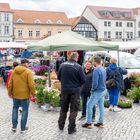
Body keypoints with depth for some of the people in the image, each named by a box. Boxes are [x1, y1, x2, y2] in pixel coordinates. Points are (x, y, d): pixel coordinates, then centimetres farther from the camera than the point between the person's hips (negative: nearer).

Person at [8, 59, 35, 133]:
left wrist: (10, 93, 16)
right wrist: (33, 93, -4)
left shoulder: (14, 71, 3)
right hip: (25, 95, -4)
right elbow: (31, 85, -16)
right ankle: (23, 128, 16)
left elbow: (10, 84, 6)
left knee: (15, 108, 21)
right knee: (25, 110, 9)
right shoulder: (28, 72, -12)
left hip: (15, 94, 4)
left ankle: (14, 126, 21)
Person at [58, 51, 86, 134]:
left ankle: (61, 125, 31)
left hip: (64, 90, 4)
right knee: (74, 110, 7)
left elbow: (59, 77, 8)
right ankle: (71, 128, 9)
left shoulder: (62, 65, -2)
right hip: (75, 91, -4)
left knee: (63, 109, 19)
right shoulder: (78, 67, -14)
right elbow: (83, 80, -9)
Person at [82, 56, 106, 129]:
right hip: (103, 90, 9)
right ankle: (101, 122, 20)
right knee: (101, 106, 13)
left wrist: (92, 90, -9)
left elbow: (95, 83, -25)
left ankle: (88, 123, 6)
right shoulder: (103, 69, 7)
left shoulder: (96, 70, -20)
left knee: (89, 105, 1)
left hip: (97, 91, -9)